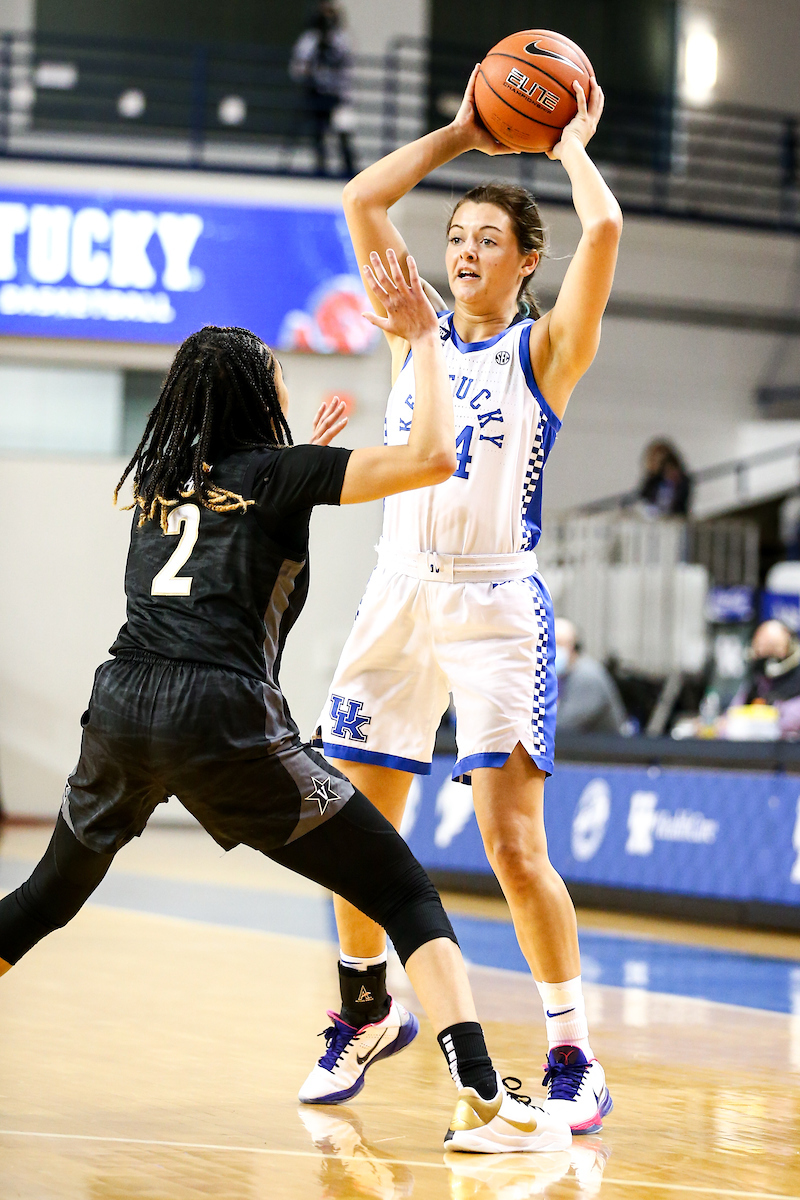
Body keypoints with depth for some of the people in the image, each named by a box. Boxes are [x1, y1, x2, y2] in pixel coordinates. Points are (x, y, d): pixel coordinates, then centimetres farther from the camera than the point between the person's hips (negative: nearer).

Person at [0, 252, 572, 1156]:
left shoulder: (158, 479, 21)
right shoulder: (279, 472, 4)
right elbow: (432, 456, -5)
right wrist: (424, 339, 6)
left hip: (121, 708, 6)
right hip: (220, 720, -5)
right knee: (403, 893, -1)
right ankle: (481, 1102, -14)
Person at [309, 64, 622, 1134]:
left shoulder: (543, 350, 1)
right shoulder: (418, 332, 13)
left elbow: (604, 229, -14)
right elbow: (361, 200, 9)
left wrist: (570, 144, 2)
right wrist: (462, 134, 12)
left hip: (496, 606, -5)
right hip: (399, 595, 5)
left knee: (514, 845, -11)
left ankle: (574, 1058, -2)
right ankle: (365, 1009, 29)